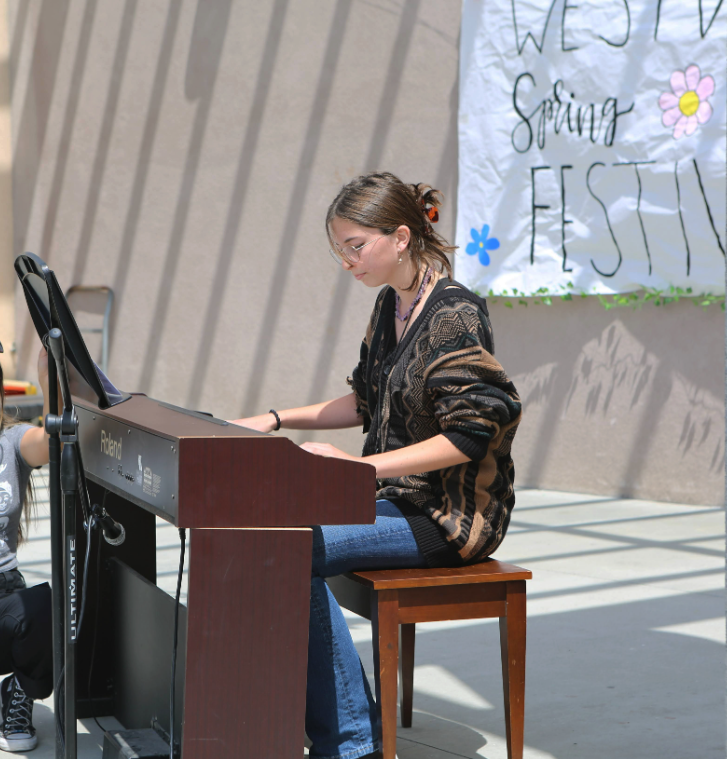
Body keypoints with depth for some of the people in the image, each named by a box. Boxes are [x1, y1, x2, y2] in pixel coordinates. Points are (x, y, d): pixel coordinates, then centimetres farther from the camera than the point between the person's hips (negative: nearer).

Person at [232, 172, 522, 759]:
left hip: (449, 513, -9)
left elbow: (469, 434, -21)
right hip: (398, 497, 9)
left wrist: (361, 467, -25)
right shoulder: (390, 306, 11)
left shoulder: (455, 315, -16)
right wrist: (277, 419, 12)